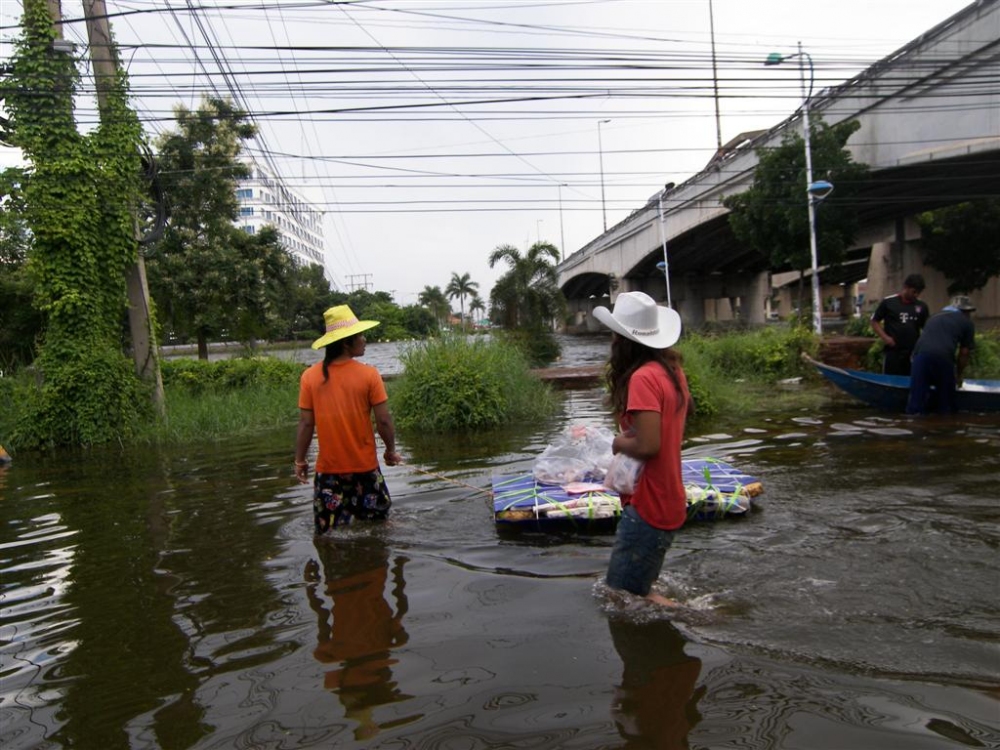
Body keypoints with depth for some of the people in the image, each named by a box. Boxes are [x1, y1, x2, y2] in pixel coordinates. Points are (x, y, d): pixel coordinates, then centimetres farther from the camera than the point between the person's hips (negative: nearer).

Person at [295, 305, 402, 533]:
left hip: (328, 468, 2)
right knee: (376, 525, 18)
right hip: (364, 466, -1)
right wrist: (391, 450, 5)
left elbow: (305, 423, -5)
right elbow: (383, 420, -10)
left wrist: (300, 460, 6)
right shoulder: (368, 374, -13)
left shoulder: (310, 376, -7)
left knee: (329, 535, 12)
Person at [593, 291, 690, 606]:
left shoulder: (643, 377, -22)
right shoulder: (672, 370, 5)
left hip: (648, 506, -9)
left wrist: (618, 442, -9)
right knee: (635, 585, 24)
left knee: (625, 594, 3)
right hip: (667, 501, 9)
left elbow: (647, 445, -28)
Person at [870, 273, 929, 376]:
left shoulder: (921, 307, 8)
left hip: (913, 353, 3)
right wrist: (884, 337, -8)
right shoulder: (888, 302, 0)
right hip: (892, 352, -3)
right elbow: (874, 321, 6)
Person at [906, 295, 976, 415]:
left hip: (921, 354, 3)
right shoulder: (967, 322, 22)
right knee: (946, 399, 12)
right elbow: (964, 353, 20)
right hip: (942, 356, -3)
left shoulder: (935, 318, 34)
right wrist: (958, 375, 35)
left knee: (917, 398, 3)